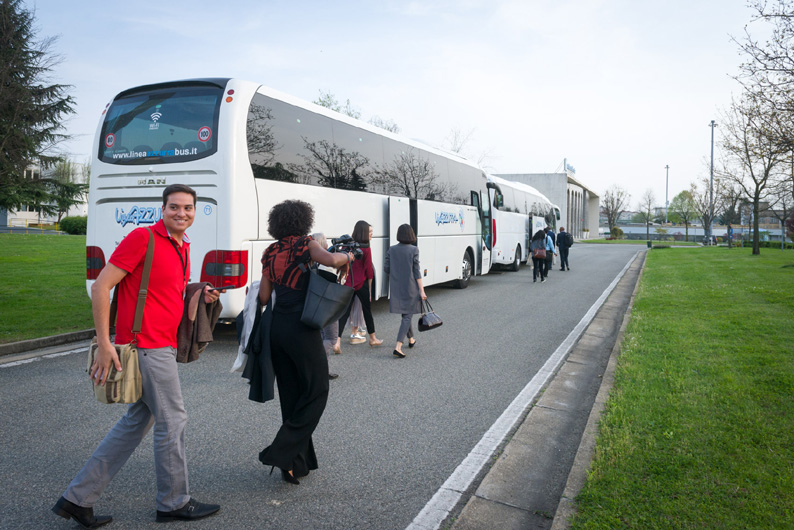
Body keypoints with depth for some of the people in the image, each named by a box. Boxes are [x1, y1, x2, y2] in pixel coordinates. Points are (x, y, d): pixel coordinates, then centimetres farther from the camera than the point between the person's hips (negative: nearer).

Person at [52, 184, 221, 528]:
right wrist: (104, 344, -19)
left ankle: (78, 498, 26)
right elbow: (101, 286, -15)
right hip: (146, 345, -9)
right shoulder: (143, 238, -12)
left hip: (162, 347, 9)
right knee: (172, 421, 2)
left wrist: (199, 295, 5)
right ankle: (174, 502, 20)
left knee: (137, 421, 15)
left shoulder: (183, 247, 14)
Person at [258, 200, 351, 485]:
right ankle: (282, 452, 0)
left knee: (290, 395, 15)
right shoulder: (305, 244, -6)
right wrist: (347, 255, -6)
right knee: (316, 391, 7)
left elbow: (264, 296, 8)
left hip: (277, 327, 7)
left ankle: (297, 462, 22)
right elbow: (330, 259, -26)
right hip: (302, 328, -6)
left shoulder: (270, 252, 10)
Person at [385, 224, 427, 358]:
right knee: (408, 316, -2)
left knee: (405, 314, 20)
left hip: (396, 288, 4)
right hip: (410, 287, -4)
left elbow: (386, 269, 2)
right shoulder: (413, 250, -10)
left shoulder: (391, 250, 0)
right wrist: (421, 290, -7)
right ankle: (398, 346, -13)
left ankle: (411, 340, 37)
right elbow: (416, 272, -10)